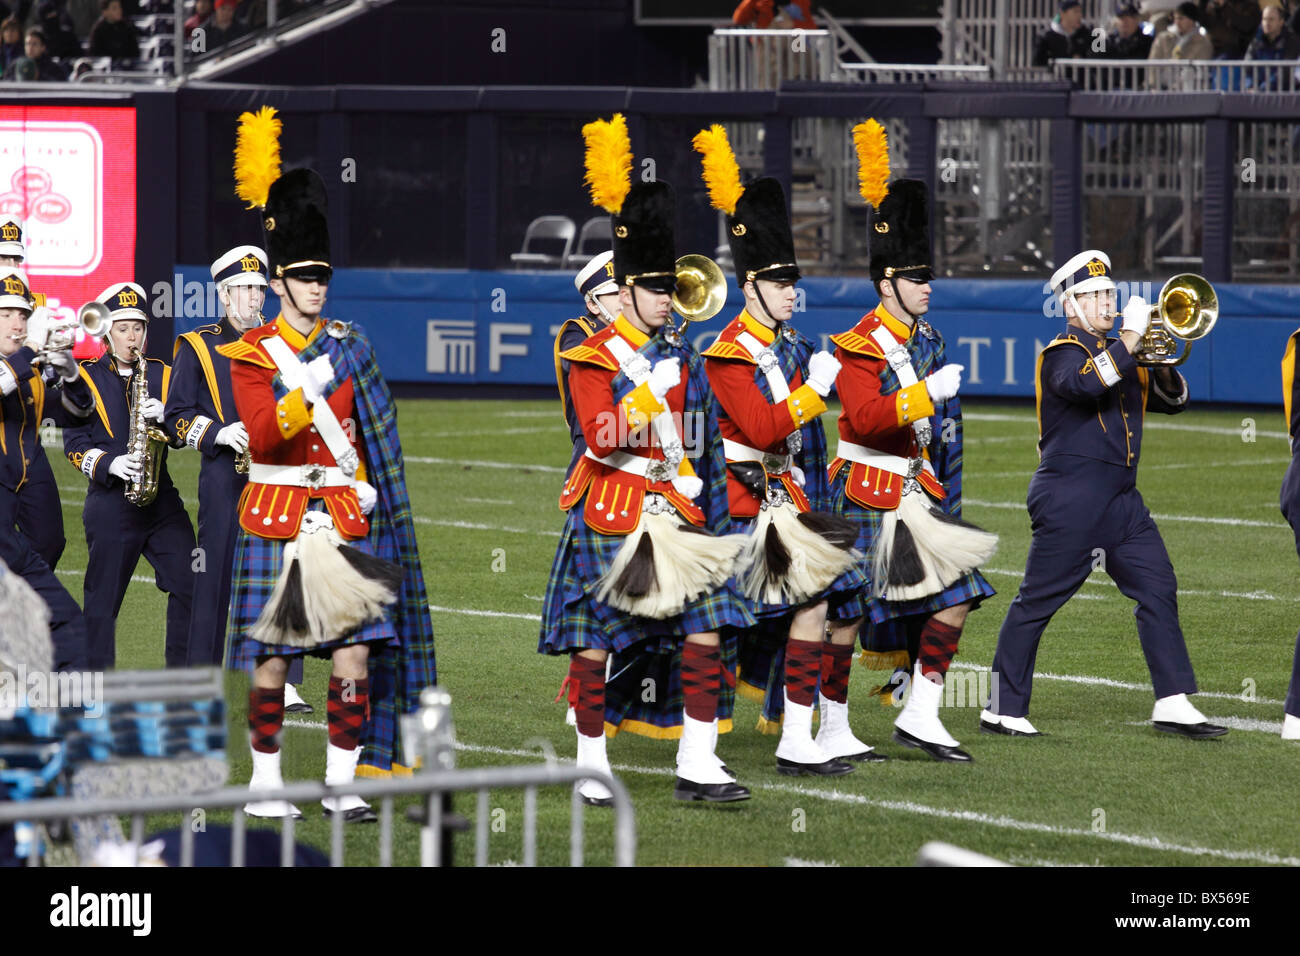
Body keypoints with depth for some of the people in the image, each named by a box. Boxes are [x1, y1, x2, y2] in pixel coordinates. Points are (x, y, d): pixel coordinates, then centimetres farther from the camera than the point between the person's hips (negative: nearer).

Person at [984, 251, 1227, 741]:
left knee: (1159, 590, 0)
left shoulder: (1122, 357, 18)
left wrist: (1162, 367, -1)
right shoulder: (1063, 353, -7)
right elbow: (1086, 383, -29)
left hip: (1121, 499, 8)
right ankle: (1003, 709, 4)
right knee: (1037, 602, -3)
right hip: (1070, 501, -8)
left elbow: (1173, 401, 20)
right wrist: (1130, 338, -25)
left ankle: (1173, 703, 0)